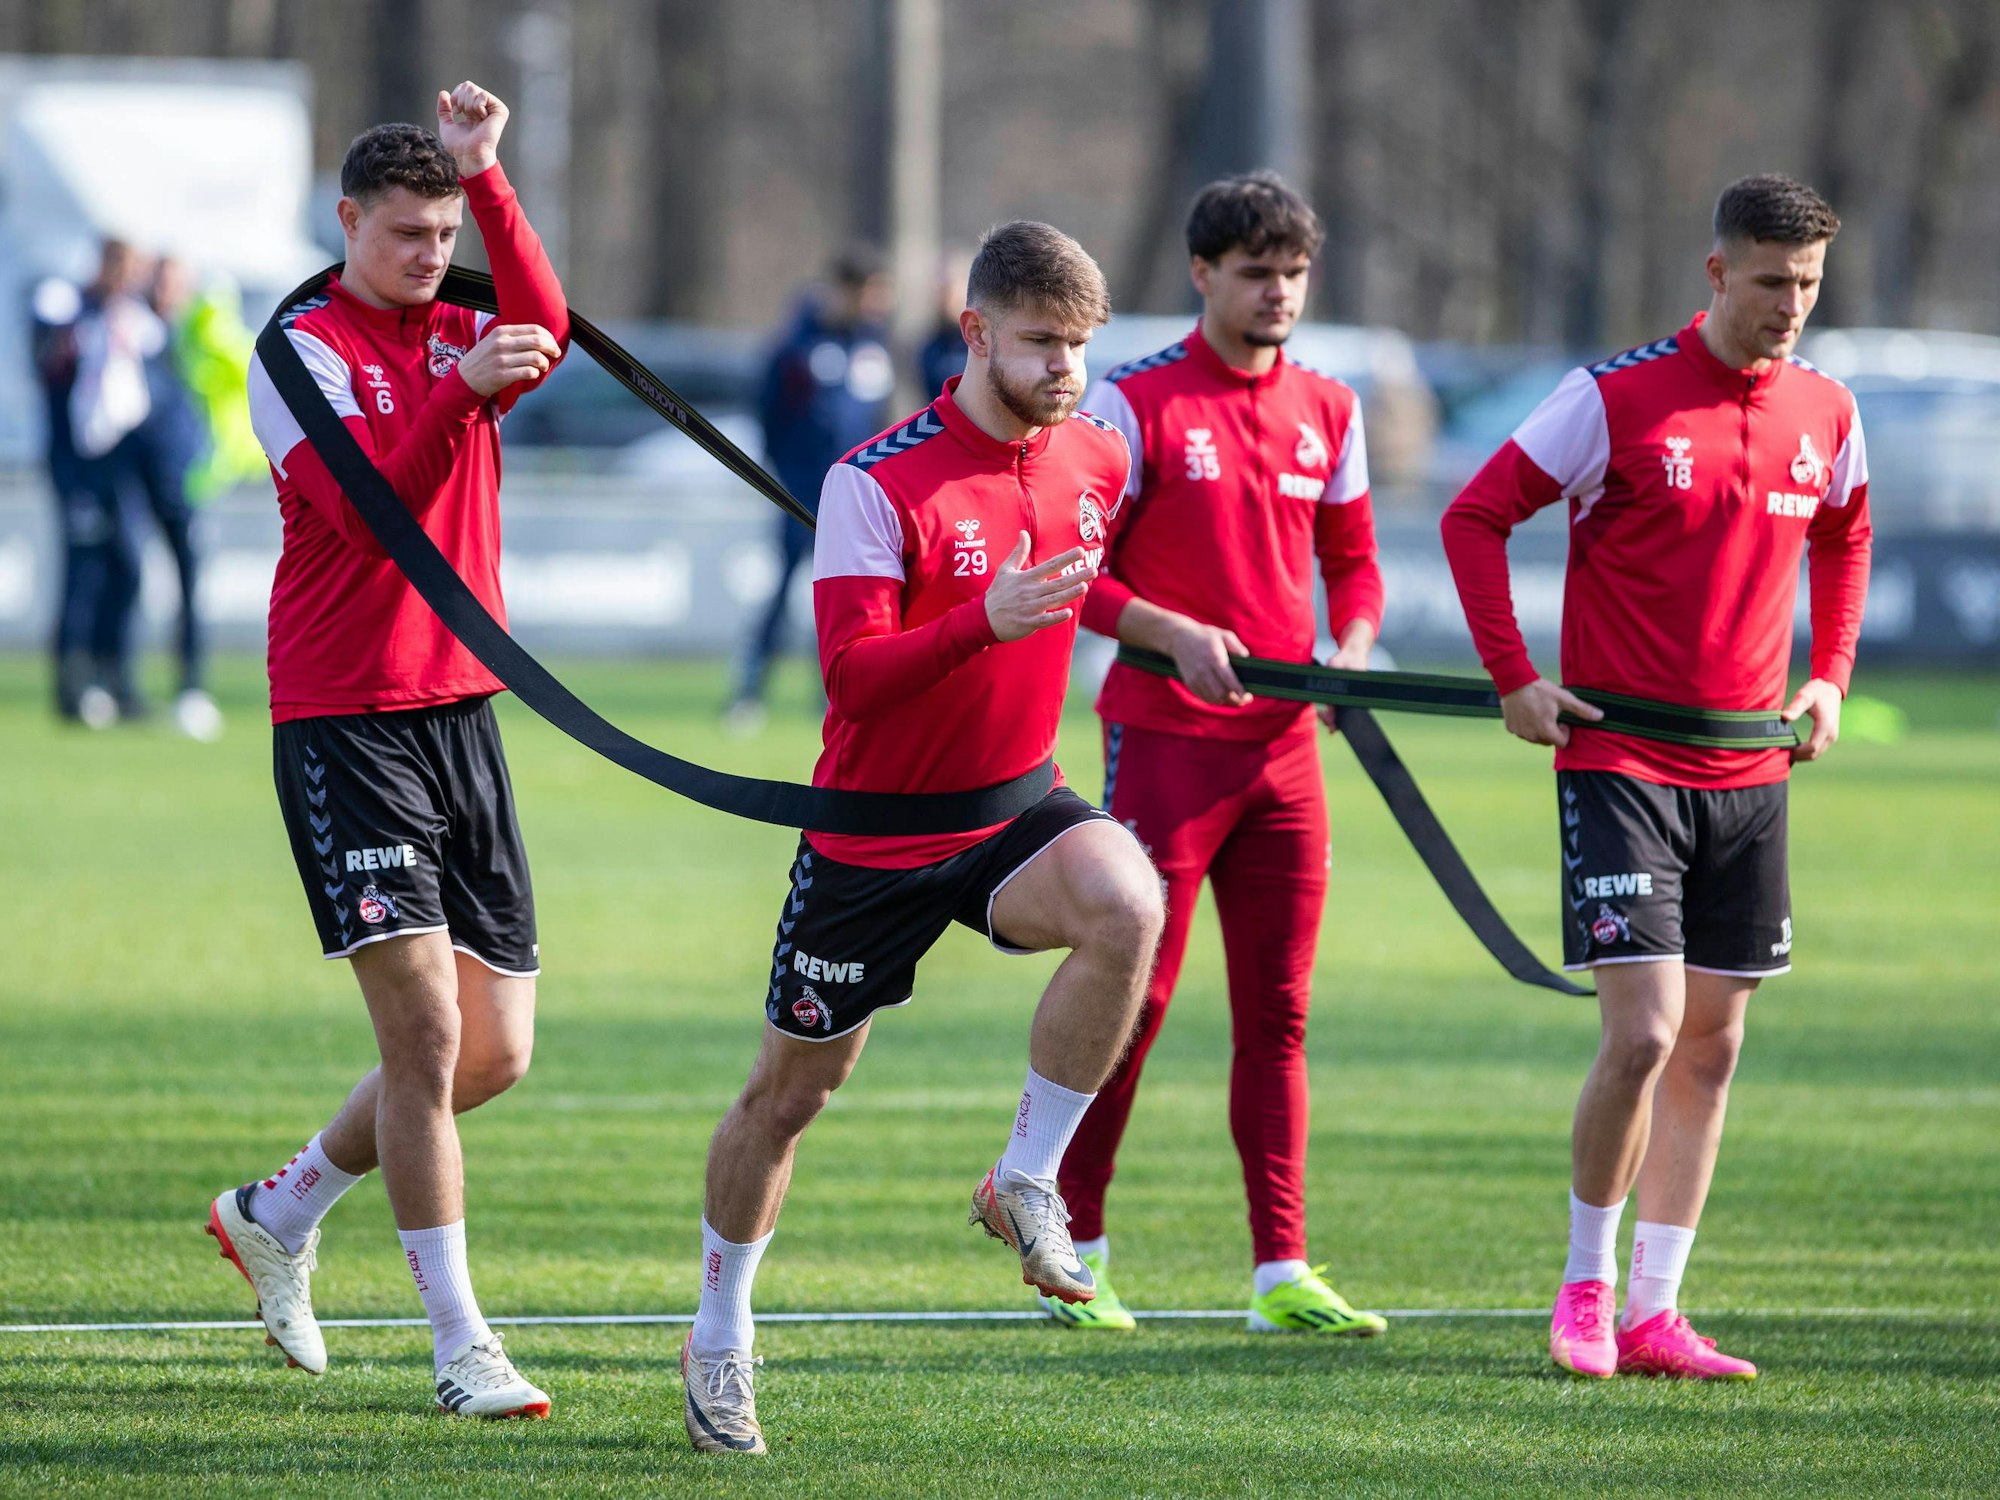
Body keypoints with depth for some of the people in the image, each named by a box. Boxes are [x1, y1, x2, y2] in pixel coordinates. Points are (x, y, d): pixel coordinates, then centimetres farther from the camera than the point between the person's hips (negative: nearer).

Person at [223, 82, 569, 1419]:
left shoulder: (458, 338, 11)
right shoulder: (304, 351, -5)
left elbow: (546, 334, -13)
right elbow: (367, 513, -19)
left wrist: (486, 177, -18)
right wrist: (459, 389, -31)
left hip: (461, 709, 6)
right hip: (345, 722, -6)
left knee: (498, 1048, 7)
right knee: (427, 1028, -13)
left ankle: (281, 1213, 28)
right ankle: (462, 1346, -9)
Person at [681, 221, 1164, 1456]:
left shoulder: (1099, 459, -1)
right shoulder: (878, 483, -19)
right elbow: (851, 674, -27)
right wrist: (986, 623, -39)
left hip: (1014, 802, 3)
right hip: (873, 833, -3)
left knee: (1127, 905, -31)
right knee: (792, 1089, 9)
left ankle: (1028, 1181, -14)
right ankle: (721, 1334, 31)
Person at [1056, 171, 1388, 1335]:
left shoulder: (1328, 411, 10)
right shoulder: (1138, 402, -6)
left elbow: (1352, 560, 18)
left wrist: (1354, 648, -2)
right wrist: (1173, 635, -20)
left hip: (1284, 746, 5)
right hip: (1164, 741, -5)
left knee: (1277, 1012, 4)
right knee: (1134, 998, -4)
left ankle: (1282, 1272, 5)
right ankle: (1077, 1249, 9)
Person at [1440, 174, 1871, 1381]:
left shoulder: (1827, 416, 5)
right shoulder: (1616, 399, -10)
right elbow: (1477, 517, -3)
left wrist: (1830, 677, 13)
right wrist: (1515, 679, -8)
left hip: (1748, 773, 5)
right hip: (1619, 762, -5)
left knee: (1712, 1047, 6)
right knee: (1643, 1035, -13)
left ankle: (1653, 1313, 13)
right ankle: (1585, 1289, 5)